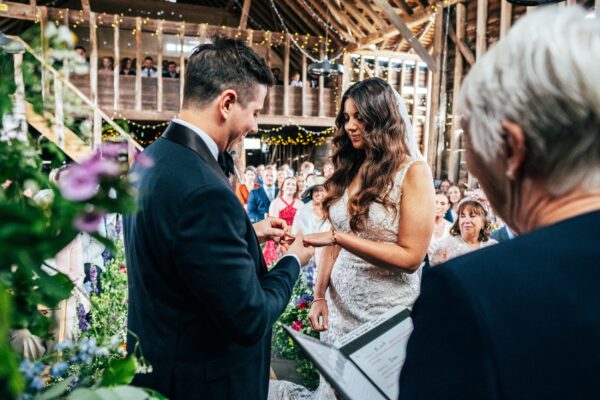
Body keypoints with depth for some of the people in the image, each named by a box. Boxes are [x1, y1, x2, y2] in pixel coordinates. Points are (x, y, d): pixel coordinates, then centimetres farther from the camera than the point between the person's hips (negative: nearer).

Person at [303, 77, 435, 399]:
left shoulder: (413, 171, -12)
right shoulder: (348, 169, 5)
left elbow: (411, 257, -17)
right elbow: (333, 241, 9)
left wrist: (339, 237, -22)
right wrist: (319, 295, 1)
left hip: (386, 312, -5)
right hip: (338, 306, 5)